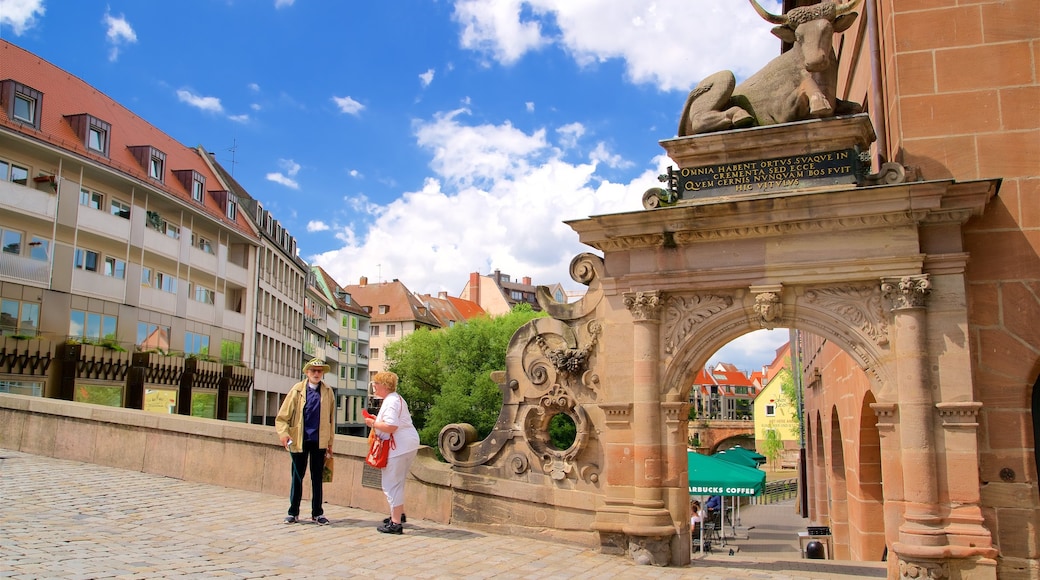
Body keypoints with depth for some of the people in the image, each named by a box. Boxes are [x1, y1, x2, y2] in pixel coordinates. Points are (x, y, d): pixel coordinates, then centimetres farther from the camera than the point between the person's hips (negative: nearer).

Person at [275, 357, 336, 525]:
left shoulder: (328, 392, 2)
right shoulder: (297, 390, -1)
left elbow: (331, 418, 6)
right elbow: (283, 415, -2)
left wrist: (330, 442, 6)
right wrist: (283, 433, -17)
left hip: (319, 441, 1)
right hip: (299, 440, -1)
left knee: (317, 477, 9)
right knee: (297, 477, 9)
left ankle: (317, 513, 17)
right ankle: (293, 512, 19)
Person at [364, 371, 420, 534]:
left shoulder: (391, 401, -16)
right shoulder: (396, 398, 18)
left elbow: (391, 427, -26)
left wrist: (373, 424, -12)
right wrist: (377, 420, 14)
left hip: (400, 446, -11)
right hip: (408, 444, 11)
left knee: (391, 484, -6)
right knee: (396, 482, 24)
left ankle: (396, 523, -4)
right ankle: (399, 514, 37)